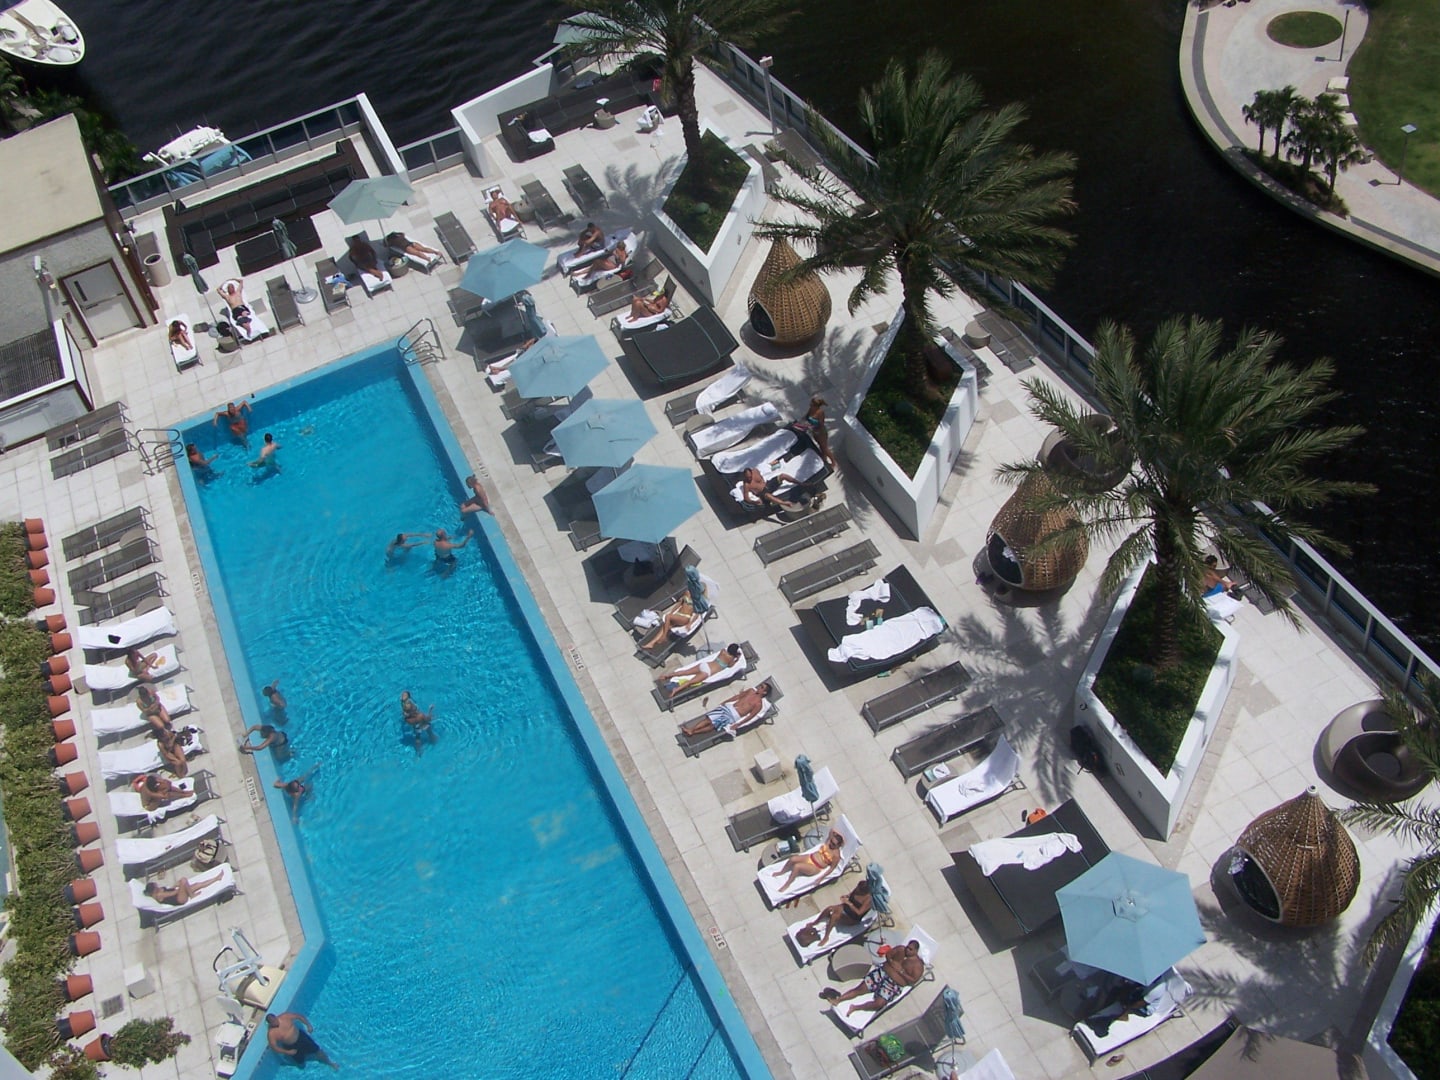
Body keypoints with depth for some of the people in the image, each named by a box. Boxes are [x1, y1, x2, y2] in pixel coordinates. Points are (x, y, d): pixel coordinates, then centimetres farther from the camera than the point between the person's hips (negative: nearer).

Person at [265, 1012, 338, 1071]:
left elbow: (299, 1016, -6)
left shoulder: (284, 1016, -17)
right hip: (292, 1047, -1)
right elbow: (274, 1047, -18)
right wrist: (288, 1052, -19)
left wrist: (308, 1025, -12)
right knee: (301, 1064, 9)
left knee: (317, 1050, 7)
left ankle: (329, 1062, 30)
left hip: (300, 1036, 1)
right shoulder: (271, 1034, -22)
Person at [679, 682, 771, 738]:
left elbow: (751, 715, -12)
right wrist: (724, 702, 17)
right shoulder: (752, 690, 16)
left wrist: (738, 724, -20)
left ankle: (692, 732, -26)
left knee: (714, 725, -19)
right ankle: (690, 729, -21)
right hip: (728, 707, 6)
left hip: (734, 716, -6)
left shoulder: (759, 703, -5)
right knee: (708, 718, -12)